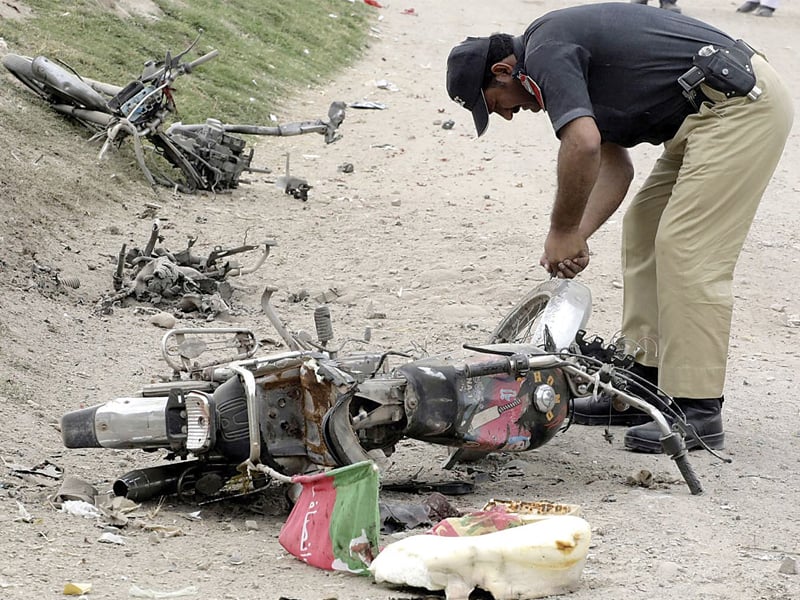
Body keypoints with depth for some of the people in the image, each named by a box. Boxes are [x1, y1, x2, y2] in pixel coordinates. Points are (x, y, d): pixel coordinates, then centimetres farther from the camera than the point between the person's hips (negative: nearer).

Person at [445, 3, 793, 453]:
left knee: (688, 252, -12)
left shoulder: (546, 50, -12)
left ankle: (699, 412, -9)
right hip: (713, 112, 11)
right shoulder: (567, 51, 18)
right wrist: (575, 238, 6)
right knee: (643, 231, 15)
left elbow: (583, 144, -27)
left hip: (740, 103, -11)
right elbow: (616, 165, 17)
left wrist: (563, 230, -14)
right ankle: (645, 386, 19)